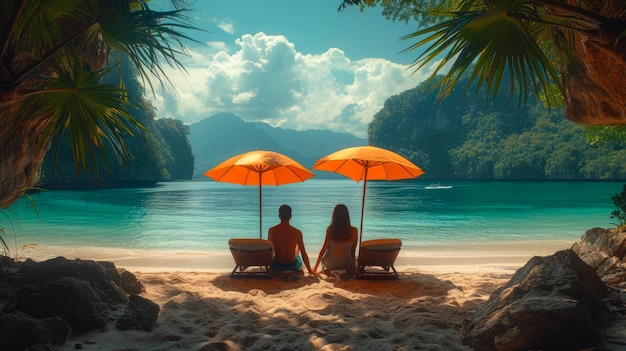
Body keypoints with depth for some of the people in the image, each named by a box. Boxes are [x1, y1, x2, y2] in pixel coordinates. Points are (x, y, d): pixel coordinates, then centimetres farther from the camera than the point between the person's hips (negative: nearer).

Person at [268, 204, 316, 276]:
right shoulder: (297, 232, -18)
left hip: (277, 266, 1)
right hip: (293, 266, -1)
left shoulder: (271, 231, -13)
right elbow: (303, 253, -10)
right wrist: (310, 270, 5)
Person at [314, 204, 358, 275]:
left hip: (330, 265, 0)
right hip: (346, 266, 1)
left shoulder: (330, 229, -18)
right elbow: (353, 251, -2)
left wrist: (315, 268, -6)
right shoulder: (354, 231, -14)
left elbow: (324, 249, -14)